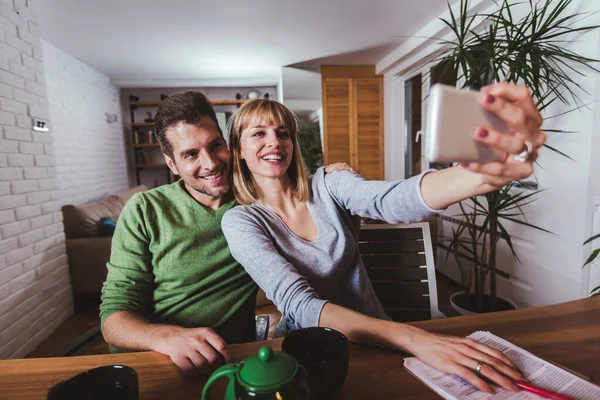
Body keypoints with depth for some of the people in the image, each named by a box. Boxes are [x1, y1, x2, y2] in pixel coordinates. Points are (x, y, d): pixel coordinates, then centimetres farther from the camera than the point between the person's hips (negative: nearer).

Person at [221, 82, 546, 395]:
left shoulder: (327, 187, -5)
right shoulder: (240, 221, -10)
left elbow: (393, 200, -24)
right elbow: (298, 304, -21)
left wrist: (484, 172, -43)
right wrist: (411, 338, -31)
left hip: (378, 340, 2)